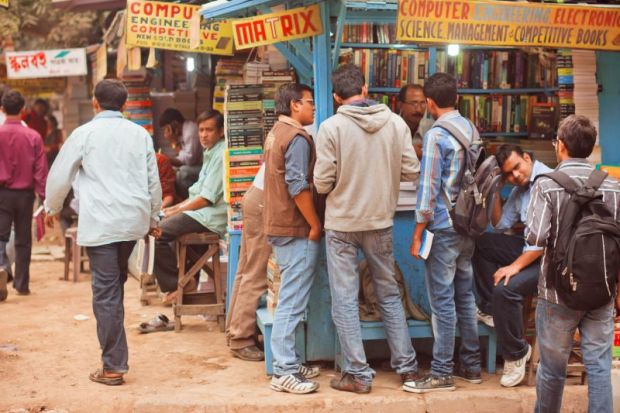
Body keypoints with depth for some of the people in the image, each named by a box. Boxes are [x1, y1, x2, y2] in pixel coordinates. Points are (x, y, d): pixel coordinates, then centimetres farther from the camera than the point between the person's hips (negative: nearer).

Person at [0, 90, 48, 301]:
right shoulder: (33, 137, -5)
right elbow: (41, 169, -4)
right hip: (25, 193, 1)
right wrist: (44, 196, 2)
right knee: (23, 240, 11)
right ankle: (21, 284, 15)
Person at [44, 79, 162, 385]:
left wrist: (53, 208, 20)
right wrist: (153, 217, 25)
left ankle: (113, 367, -2)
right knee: (116, 283, 19)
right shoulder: (140, 134, 8)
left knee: (106, 292, -3)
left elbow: (60, 175, 3)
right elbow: (153, 180, 12)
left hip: (100, 222, -5)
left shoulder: (85, 133, -3)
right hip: (134, 219, 5)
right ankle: (114, 359, 23)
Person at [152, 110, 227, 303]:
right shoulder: (211, 153, 19)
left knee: (159, 233, -18)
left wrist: (177, 210, -9)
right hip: (202, 213, 11)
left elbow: (207, 198, -18)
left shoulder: (221, 155, -14)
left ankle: (180, 283, -4)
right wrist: (176, 208, 9)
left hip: (211, 218, -11)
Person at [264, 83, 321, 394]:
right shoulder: (297, 137, -14)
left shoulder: (276, 133, 16)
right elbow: (298, 186, -22)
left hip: (280, 226, 10)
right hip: (296, 230, -10)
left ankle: (288, 364, 20)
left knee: (289, 299, 15)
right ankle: (284, 373, -5)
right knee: (292, 302, -7)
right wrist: (316, 226, -14)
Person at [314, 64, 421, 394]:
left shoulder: (331, 127, -14)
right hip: (381, 222, 3)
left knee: (345, 301, 6)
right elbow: (411, 172, -2)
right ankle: (407, 366, 24)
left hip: (342, 224, -3)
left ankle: (358, 374, 9)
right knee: (389, 294, 18)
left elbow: (323, 183, -13)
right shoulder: (396, 123, -5)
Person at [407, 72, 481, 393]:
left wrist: (417, 235, -11)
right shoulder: (471, 129, 7)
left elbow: (428, 189, -16)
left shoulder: (436, 135, -15)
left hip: (443, 227, -7)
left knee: (442, 301, -3)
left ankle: (441, 373, 2)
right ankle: (471, 365, 22)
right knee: (465, 295, 14)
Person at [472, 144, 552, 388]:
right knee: (480, 244, 8)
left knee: (505, 289, -28)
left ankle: (516, 354, -6)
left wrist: (516, 265, -24)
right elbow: (500, 226, 14)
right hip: (531, 247, 9)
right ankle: (489, 309, 14)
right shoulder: (519, 189, 12)